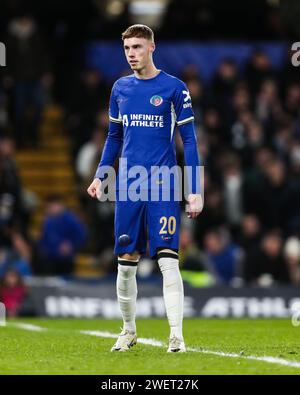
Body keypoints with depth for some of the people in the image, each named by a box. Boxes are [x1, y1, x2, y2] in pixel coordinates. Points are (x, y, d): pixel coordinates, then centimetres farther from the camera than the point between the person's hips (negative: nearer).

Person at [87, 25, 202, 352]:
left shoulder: (173, 88, -2)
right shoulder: (120, 88, 11)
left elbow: (189, 140, -1)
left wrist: (194, 191, -6)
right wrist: (100, 176, 10)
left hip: (163, 188, -4)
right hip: (128, 186, 4)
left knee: (168, 260, -11)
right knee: (126, 262, 7)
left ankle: (176, 335, -11)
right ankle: (128, 331, 22)